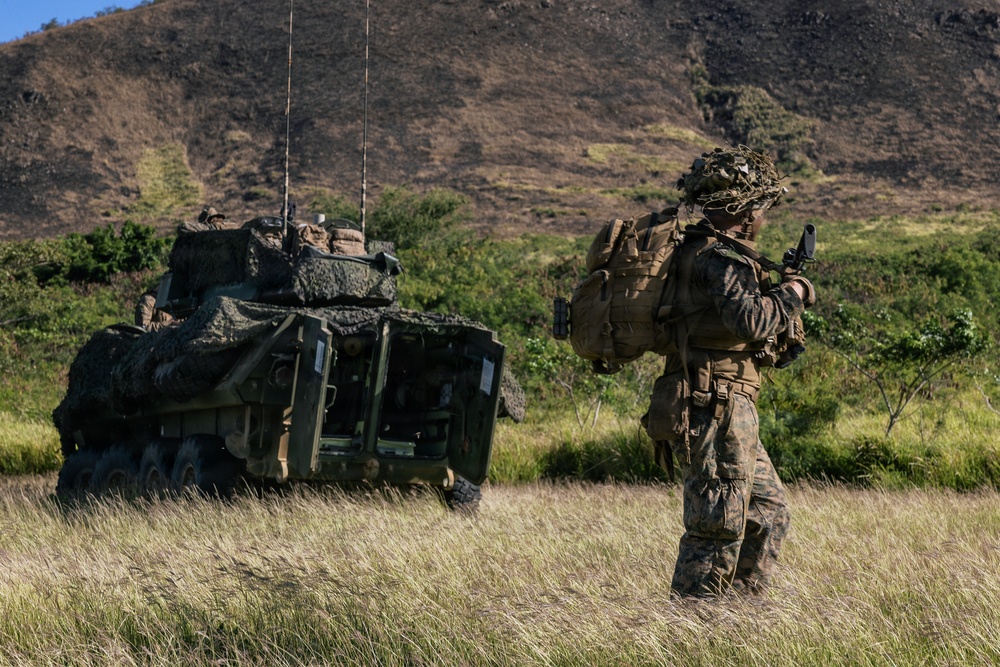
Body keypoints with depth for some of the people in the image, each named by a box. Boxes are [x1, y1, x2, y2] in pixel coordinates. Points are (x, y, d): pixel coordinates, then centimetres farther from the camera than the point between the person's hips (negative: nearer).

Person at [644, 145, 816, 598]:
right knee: (719, 526, -6)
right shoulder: (721, 258, -14)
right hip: (714, 411, -11)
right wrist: (791, 293, -11)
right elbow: (751, 321, -29)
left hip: (726, 414, 11)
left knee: (768, 515, 17)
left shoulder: (700, 251, 18)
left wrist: (781, 289, 14)